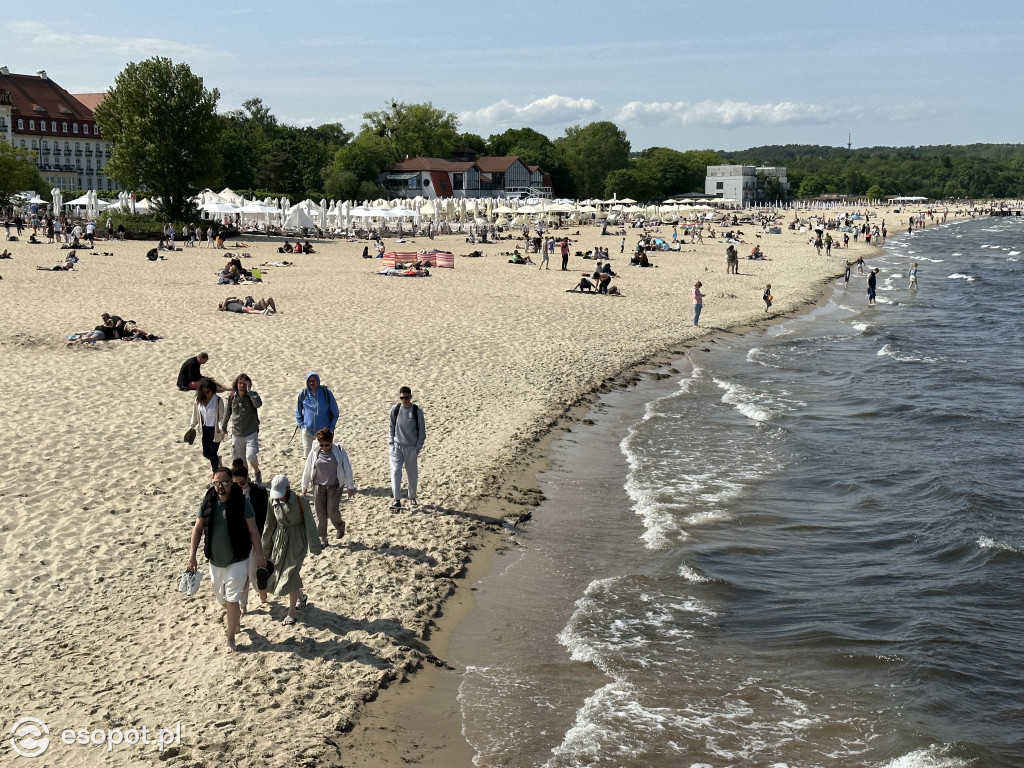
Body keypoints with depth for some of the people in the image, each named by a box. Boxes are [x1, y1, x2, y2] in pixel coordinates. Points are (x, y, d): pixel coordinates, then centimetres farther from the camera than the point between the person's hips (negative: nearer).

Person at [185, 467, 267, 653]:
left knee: (232, 600, -6)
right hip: (215, 560, 4)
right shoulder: (208, 502, -3)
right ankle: (235, 618, 49)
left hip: (237, 561, -4)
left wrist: (260, 556, -6)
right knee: (222, 598, 20)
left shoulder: (241, 503, -13)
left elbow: (253, 531, -7)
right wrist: (192, 556, 0)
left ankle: (231, 639, 7)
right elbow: (198, 529, 4)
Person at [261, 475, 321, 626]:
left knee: (291, 574, -9)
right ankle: (301, 597, 41)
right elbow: (270, 524, 7)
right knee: (279, 571, 14)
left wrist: (314, 546, -12)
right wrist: (266, 545, 14)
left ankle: (291, 614, 0)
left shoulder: (300, 502, -19)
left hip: (297, 541, -5)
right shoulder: (273, 501, -6)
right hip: (280, 540, 5)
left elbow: (309, 524, -13)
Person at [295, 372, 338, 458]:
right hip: (308, 431, 1)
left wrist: (331, 428, -2)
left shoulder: (326, 393, -7)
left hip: (324, 431, -1)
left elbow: (335, 412, 3)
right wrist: (301, 425, 1)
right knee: (308, 455, 4)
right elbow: (298, 412, 12)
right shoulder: (303, 394, -3)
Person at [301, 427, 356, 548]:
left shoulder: (339, 451, -7)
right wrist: (304, 487, 13)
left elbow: (347, 469, 0)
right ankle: (322, 538, 17)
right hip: (318, 487, 2)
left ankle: (340, 525, 23)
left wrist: (350, 487, 3)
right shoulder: (314, 453, -4)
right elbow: (307, 470, 7)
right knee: (321, 514, 3)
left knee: (332, 511, -10)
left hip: (334, 486, -2)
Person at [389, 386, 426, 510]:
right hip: (396, 446, 1)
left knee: (412, 474, 9)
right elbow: (391, 427, 10)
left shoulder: (417, 411, -6)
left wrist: (418, 447, -5)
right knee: (395, 472, -12)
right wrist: (390, 443, 3)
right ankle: (397, 500, -9)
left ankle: (412, 498, 28)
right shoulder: (395, 409, -1)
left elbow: (422, 430, -1)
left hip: (411, 447, -1)